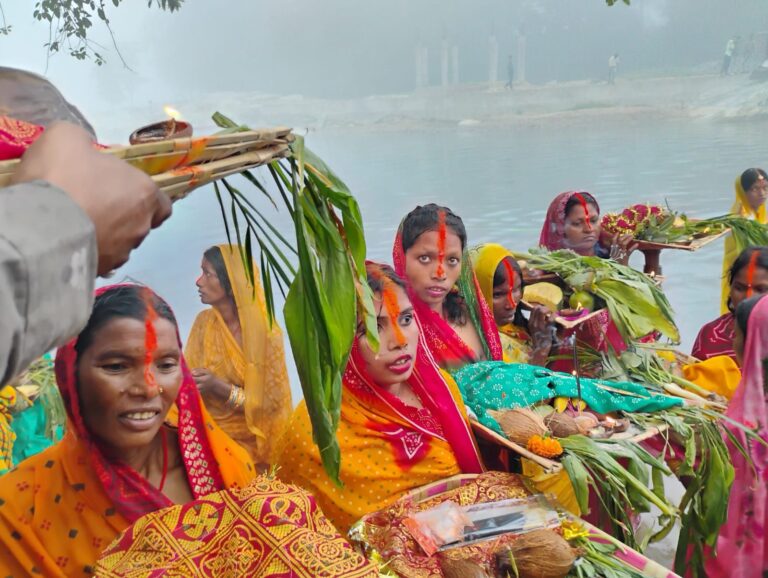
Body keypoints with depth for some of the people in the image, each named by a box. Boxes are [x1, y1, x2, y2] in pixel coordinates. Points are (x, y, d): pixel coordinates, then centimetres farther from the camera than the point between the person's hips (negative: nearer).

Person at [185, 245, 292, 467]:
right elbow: (191, 375, 5)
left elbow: (271, 403, -12)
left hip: (250, 441, -5)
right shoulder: (204, 321, -1)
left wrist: (219, 387, -25)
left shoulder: (266, 333, -15)